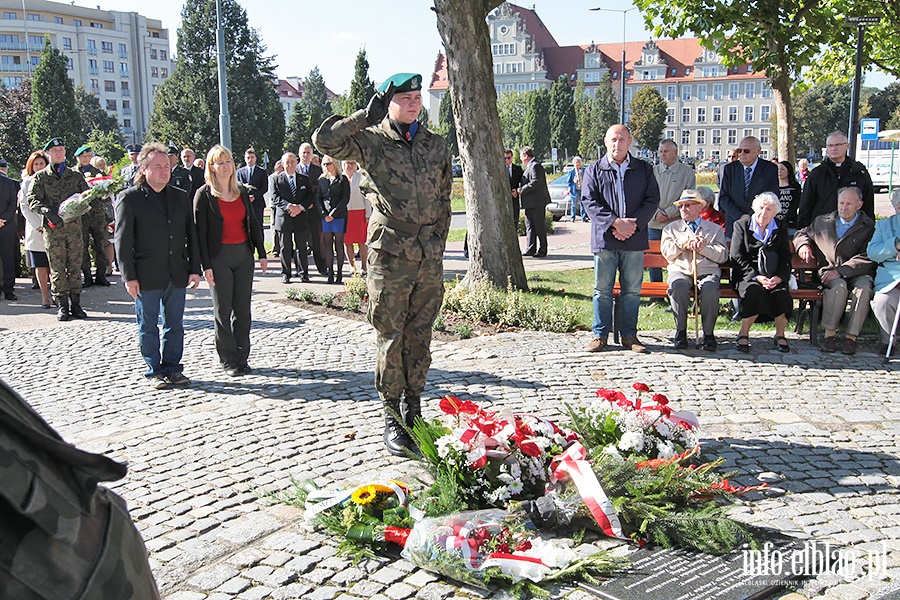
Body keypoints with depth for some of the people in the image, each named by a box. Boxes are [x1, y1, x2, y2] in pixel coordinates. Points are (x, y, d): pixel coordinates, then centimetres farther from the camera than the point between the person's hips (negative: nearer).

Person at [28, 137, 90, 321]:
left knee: (75, 266, 2)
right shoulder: (40, 177, 9)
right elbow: (32, 199, 0)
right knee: (57, 268, -1)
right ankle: (62, 305, 5)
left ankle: (75, 303, 9)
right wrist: (47, 212, -18)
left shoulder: (75, 175, 15)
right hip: (52, 228, -1)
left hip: (74, 225, 1)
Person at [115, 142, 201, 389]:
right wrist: (129, 276, -10)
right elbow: (123, 241, -5)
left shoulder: (180, 196, 11)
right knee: (148, 327, 6)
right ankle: (154, 372, 16)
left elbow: (191, 235, 13)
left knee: (175, 324, 10)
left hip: (177, 274, 4)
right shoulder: (129, 198, -2)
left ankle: (172, 368, 21)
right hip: (147, 276, -4)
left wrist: (194, 269, 6)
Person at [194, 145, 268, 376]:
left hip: (243, 254, 4)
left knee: (243, 309, 7)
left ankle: (242, 357, 16)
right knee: (223, 311, 3)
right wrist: (206, 266, -13)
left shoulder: (242, 191, 10)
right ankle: (228, 361, 11)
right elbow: (200, 232, -8)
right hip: (219, 257, -4)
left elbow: (253, 224, 14)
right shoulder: (204, 194, -5)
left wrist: (262, 253, 9)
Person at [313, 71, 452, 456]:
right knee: (390, 337, 1)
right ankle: (392, 418, 12)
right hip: (390, 254, -4)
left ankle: (413, 408, 24)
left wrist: (439, 244, 12)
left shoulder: (436, 145, 14)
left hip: (429, 256, 4)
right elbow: (324, 140, -14)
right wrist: (367, 116, -8)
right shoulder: (371, 140, 0)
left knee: (420, 336, 10)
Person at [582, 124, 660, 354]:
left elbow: (652, 200, 4)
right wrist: (615, 222, -14)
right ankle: (600, 334, 12)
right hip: (604, 238, -1)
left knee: (632, 289, 5)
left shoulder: (644, 169, 11)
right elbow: (590, 202, -2)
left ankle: (629, 335, 14)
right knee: (602, 289, 3)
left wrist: (633, 224, -10)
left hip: (634, 239, 1)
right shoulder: (594, 170, 7)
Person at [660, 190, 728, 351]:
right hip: (680, 270, 0)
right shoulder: (671, 228, 24)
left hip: (707, 271, 0)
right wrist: (684, 242, -4)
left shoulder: (715, 229, 21)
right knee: (678, 287, -36)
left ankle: (708, 333, -21)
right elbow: (666, 252, 8)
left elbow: (722, 255, 7)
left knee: (710, 289, -35)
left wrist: (703, 247, -6)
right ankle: (681, 331, -21)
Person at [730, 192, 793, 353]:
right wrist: (757, 277, -17)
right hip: (746, 276, -2)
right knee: (754, 290, -36)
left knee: (781, 293, -31)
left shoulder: (781, 230, 14)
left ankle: (780, 334, -9)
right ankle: (744, 333, -21)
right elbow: (737, 259, -3)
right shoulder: (741, 225, 6)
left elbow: (786, 260, 9)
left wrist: (778, 277, -14)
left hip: (773, 278, 2)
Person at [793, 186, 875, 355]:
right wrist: (803, 244, 7)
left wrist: (840, 271, -20)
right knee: (839, 287, -35)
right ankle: (829, 333, -26)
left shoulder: (869, 227, 4)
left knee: (863, 289, -35)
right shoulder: (822, 222, 17)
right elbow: (802, 233, 33)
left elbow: (866, 259, -7)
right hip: (829, 273, 1)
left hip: (858, 273, -1)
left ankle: (851, 336, -28)